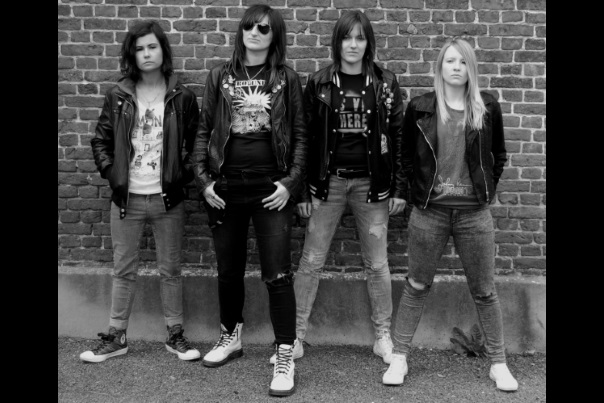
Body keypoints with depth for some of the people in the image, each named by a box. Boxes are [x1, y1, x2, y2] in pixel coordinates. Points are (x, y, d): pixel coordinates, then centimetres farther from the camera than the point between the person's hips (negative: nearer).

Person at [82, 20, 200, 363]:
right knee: (124, 270, 10)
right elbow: (100, 141, 10)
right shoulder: (118, 97, 3)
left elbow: (197, 143, 4)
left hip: (167, 198, -1)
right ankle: (116, 337, 23)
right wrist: (112, 174, 0)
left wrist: (184, 175, -6)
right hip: (127, 198, 2)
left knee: (170, 270, 8)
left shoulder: (182, 97, -1)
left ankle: (176, 336, 21)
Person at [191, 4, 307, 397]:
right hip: (226, 189, 3)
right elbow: (204, 131, 8)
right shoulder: (220, 76, 7)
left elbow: (300, 136, 1)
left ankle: (285, 357, 7)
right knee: (229, 271, 15)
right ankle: (231, 336, 36)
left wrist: (290, 182, -9)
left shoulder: (287, 79, 2)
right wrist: (203, 180, -2)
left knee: (278, 275, -4)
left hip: (270, 190, -2)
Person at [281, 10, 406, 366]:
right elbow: (307, 138, 2)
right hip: (328, 181, 0)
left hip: (372, 183, 0)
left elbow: (398, 136, 3)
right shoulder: (319, 83, 2)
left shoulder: (385, 83, 3)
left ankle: (383, 337, 22)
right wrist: (304, 189, -2)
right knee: (311, 261, 3)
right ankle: (296, 336, 14)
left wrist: (398, 187, -2)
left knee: (377, 264, 6)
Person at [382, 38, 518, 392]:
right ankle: (399, 357, 19)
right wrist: (418, 190, 1)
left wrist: (488, 189, 4)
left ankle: (498, 363, 22)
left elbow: (498, 156, 12)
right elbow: (407, 156, 8)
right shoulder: (420, 108, 0)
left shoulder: (487, 107, 3)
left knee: (484, 290, 8)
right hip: (430, 210, 0)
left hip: (475, 212, 1)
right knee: (418, 285, 9)